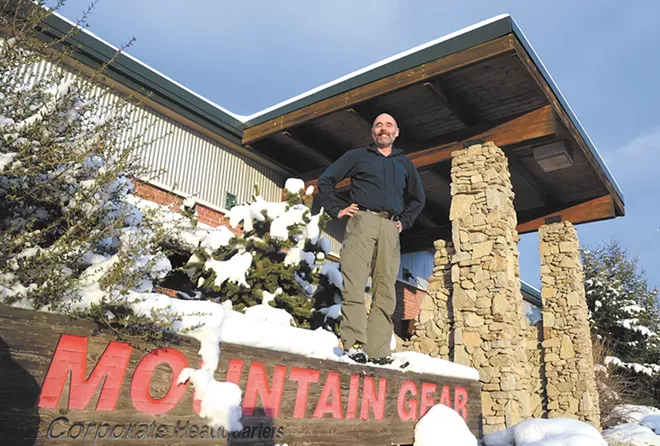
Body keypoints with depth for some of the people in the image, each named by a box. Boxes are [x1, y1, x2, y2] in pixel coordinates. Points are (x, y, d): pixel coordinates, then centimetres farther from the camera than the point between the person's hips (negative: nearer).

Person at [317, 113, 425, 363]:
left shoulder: (404, 164, 25)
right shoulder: (357, 156, 16)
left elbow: (417, 199, 34)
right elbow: (325, 180, 13)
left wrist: (404, 221, 19)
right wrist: (337, 210, 2)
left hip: (390, 229, 4)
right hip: (362, 221, -3)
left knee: (385, 291, -3)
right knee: (354, 285, -16)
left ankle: (378, 350, -2)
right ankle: (354, 344, -19)